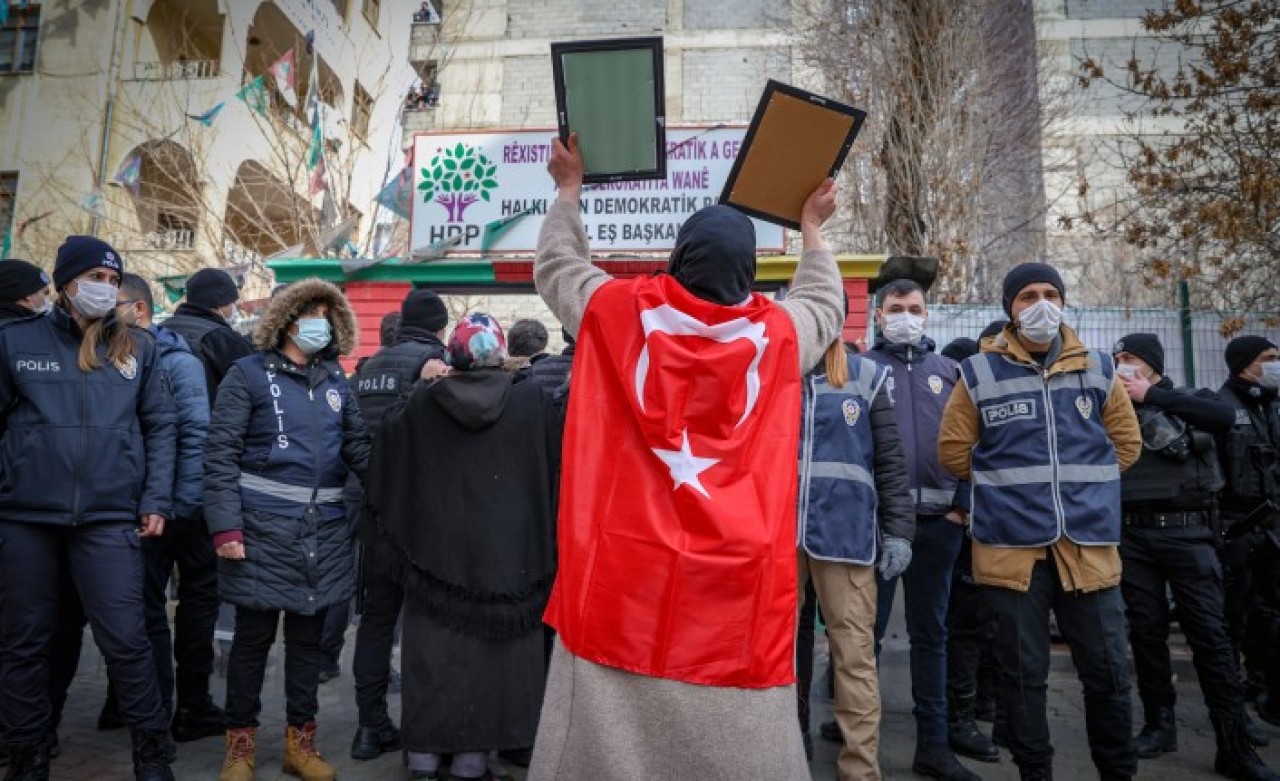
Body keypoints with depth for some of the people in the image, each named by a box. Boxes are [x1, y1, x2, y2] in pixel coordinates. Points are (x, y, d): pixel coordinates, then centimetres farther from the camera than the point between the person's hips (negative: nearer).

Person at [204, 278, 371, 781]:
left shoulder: (336, 381, 11)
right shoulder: (250, 373, -2)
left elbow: (360, 450, 12)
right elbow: (220, 453, -6)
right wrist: (226, 526, -14)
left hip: (324, 532, 4)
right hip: (262, 528, -4)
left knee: (308, 637, 13)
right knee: (253, 636, 8)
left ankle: (300, 741, 27)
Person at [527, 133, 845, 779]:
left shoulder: (621, 311, -1)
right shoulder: (778, 332, 1)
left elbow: (555, 264, 19)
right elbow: (826, 305, 25)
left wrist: (569, 191, 34)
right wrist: (812, 229, 39)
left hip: (624, 570, 0)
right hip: (736, 579, 1)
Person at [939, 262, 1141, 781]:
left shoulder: (1098, 369, 8)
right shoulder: (980, 374, -1)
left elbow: (1126, 442, 17)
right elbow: (954, 449, 5)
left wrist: (1085, 484, 11)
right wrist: (1005, 485, 7)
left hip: (1090, 543, 2)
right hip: (1012, 545, -2)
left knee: (1107, 670, 9)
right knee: (1023, 673, 8)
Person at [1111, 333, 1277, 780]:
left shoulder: (1192, 400, 7)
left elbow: (1225, 416, -16)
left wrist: (1149, 396, -15)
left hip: (1187, 533, -2)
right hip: (1133, 536, 2)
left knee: (1210, 634, -2)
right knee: (1146, 632, 7)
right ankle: (1160, 725, 20)